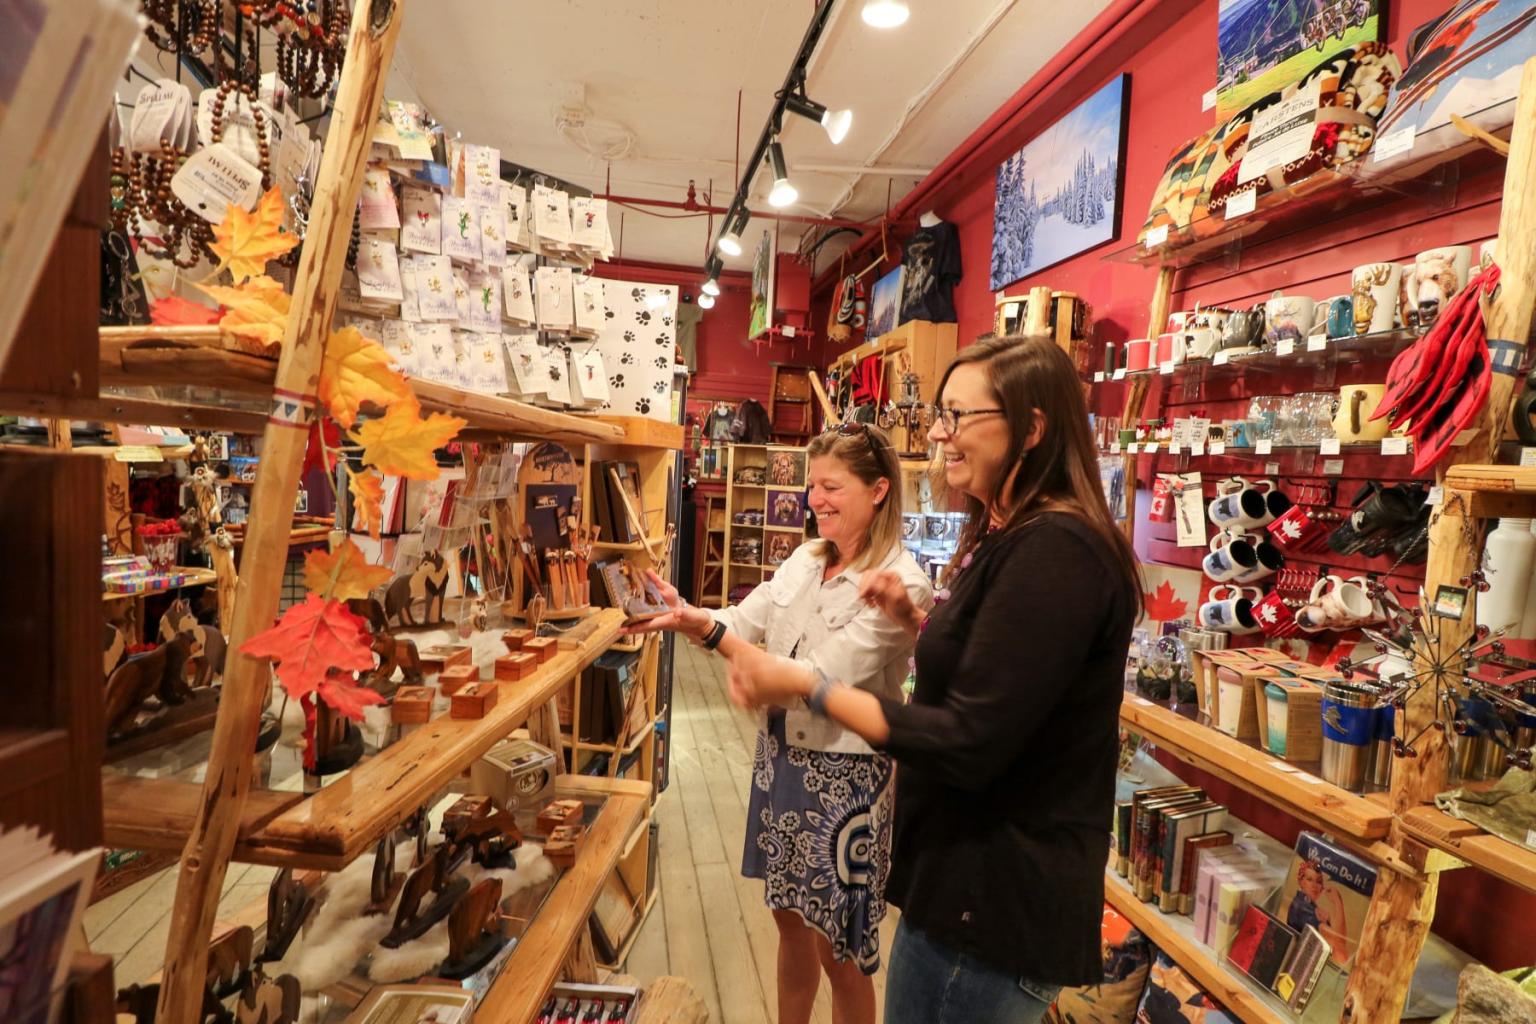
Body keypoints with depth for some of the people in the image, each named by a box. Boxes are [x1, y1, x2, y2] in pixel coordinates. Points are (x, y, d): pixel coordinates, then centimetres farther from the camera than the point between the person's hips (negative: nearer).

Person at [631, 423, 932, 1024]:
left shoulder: (900, 585, -20)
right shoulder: (805, 559, 3)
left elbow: (818, 679, -25)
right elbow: (745, 622, 2)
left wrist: (710, 632, -28)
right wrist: (686, 614, -18)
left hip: (843, 774, -6)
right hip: (781, 755, 7)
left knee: (839, 951, 11)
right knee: (790, 923, 24)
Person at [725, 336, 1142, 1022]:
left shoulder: (1053, 553, -25)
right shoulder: (1011, 537, 9)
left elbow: (969, 745, -26)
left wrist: (808, 686, -21)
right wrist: (915, 622, 4)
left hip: (999, 900, -10)